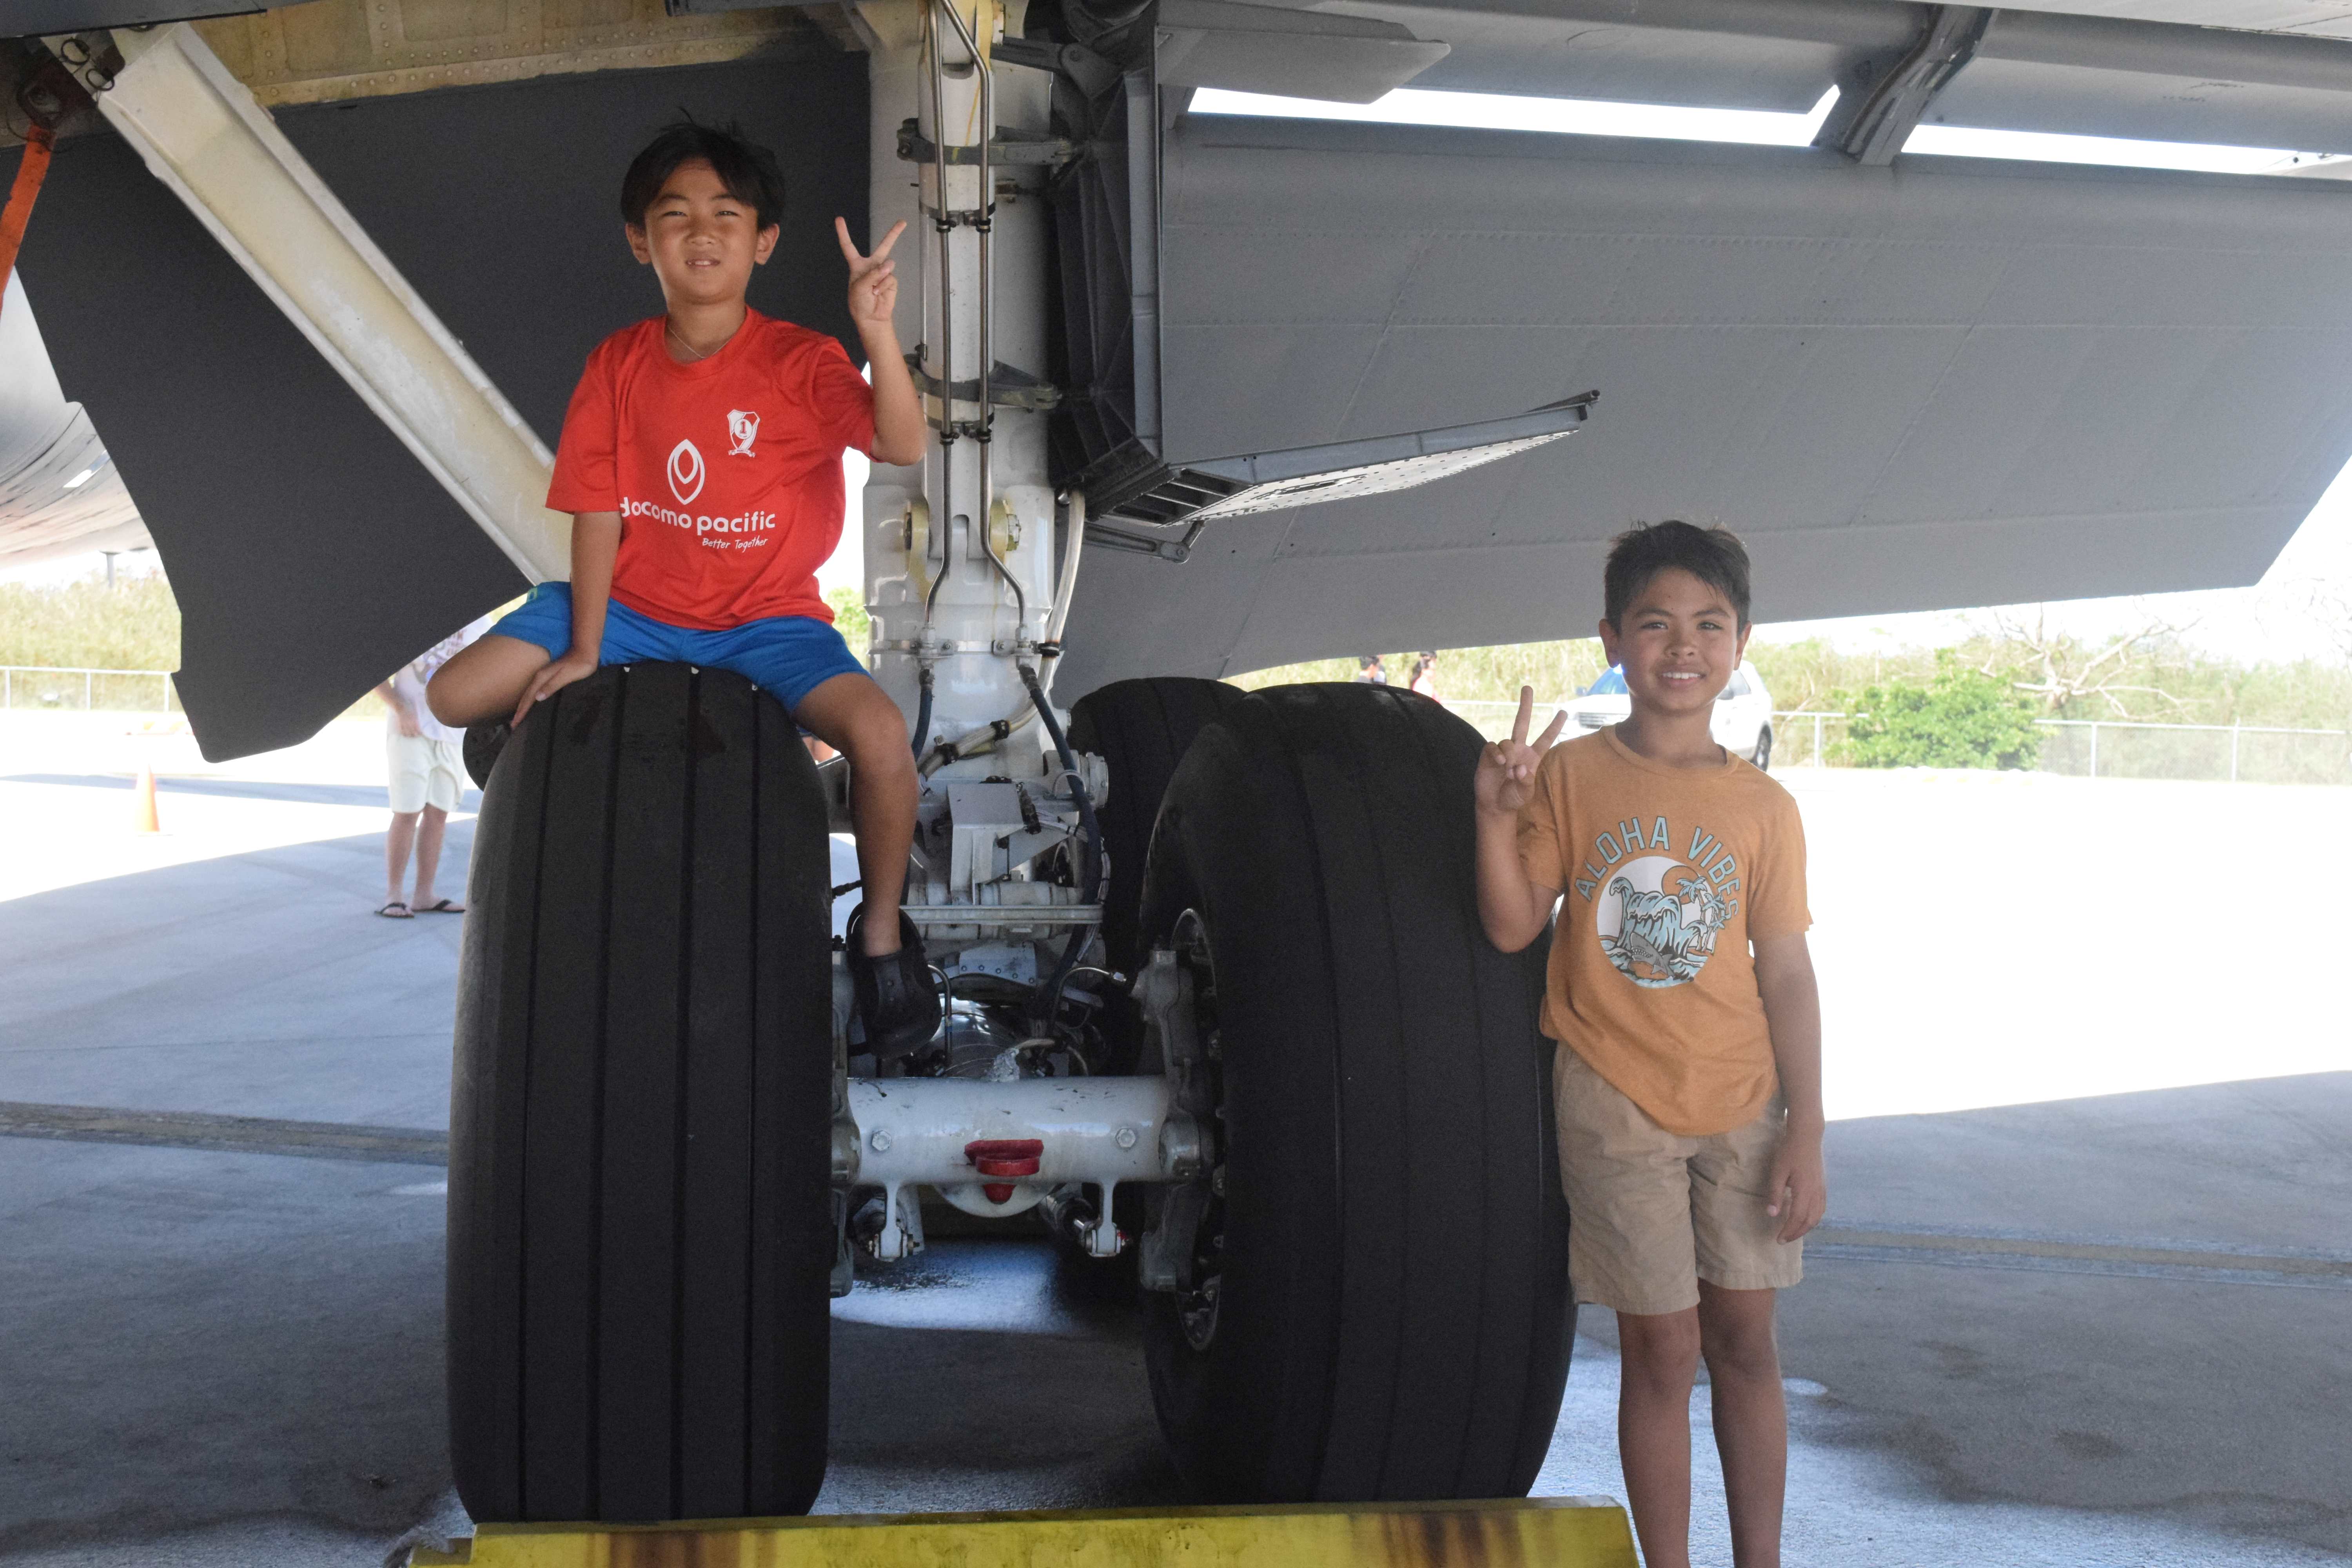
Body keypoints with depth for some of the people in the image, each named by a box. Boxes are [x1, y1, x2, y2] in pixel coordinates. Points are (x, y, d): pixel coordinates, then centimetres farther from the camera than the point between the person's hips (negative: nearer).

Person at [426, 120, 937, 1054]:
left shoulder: (799, 361, -11)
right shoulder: (618, 365, -1)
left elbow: (904, 448, -27)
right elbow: (598, 510, -1)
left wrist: (878, 333, -43)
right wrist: (583, 652, -7)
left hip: (766, 616, -3)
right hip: (634, 604, 3)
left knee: (881, 736, -30)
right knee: (453, 697, -9)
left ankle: (881, 934, -3)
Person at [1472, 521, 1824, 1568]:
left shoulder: (1763, 807, 1)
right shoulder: (1570, 776, -2)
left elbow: (1785, 976, 2)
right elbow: (1512, 927, -6)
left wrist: (1805, 1136, -1)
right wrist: (1496, 815, -21)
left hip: (1741, 1106, 2)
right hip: (1615, 1104, -2)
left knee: (1743, 1341, 8)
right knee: (1662, 1349, 2)